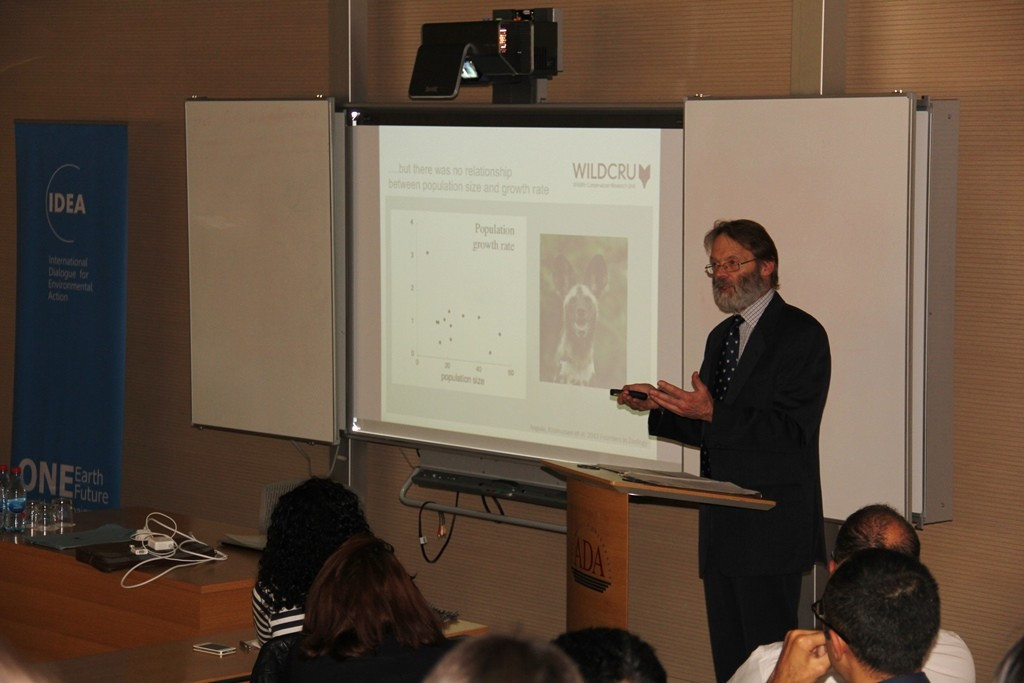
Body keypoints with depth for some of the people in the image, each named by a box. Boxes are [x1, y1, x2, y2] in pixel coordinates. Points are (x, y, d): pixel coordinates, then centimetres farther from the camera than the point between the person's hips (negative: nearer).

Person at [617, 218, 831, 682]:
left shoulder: (801, 335, -7)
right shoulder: (721, 336, 19)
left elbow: (791, 430, -16)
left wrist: (713, 412, -23)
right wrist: (658, 409, 4)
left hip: (770, 526, -8)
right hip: (722, 525, 8)